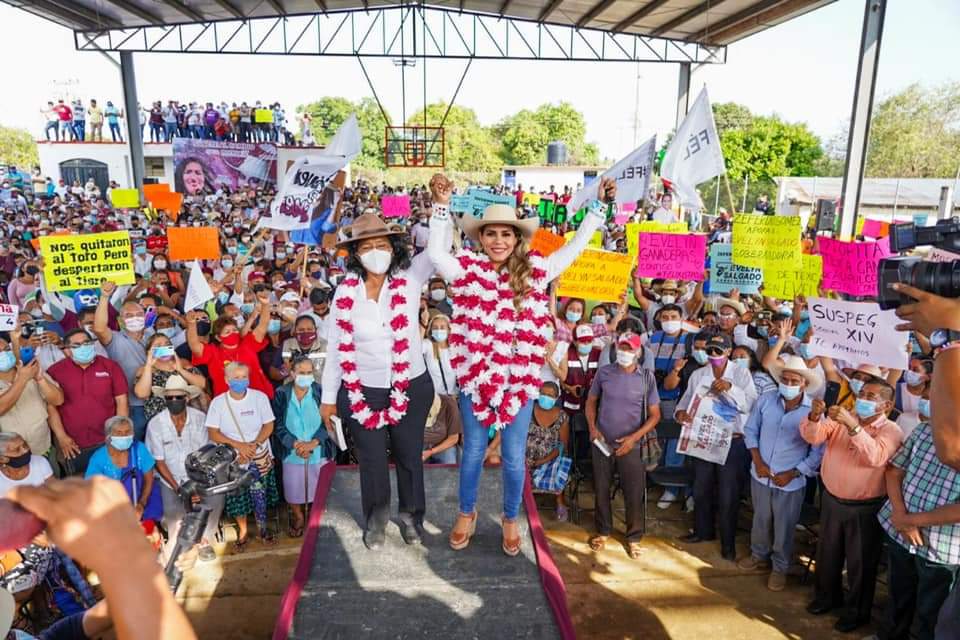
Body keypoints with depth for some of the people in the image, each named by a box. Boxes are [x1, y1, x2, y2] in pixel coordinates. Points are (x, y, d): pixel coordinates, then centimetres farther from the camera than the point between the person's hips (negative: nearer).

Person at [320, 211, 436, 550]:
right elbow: (336, 347, -2)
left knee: (410, 456, 17)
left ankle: (411, 516, 42)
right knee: (372, 460, 15)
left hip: (412, 387, 0)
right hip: (363, 392, 0)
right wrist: (329, 397, 2)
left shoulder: (410, 279, -9)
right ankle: (375, 521, 41)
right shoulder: (345, 292, -8)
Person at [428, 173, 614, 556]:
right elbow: (436, 253, -20)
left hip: (520, 378, 1)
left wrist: (599, 205, 4)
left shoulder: (534, 271, 1)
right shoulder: (468, 270, -4)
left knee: (514, 457, 11)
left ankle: (511, 520, 34)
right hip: (476, 376, -1)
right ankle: (466, 514, 38)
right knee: (474, 451, 15)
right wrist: (442, 206, -25)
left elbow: (574, 249, 5)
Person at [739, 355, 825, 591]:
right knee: (760, 520, 22)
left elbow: (818, 451, -10)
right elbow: (750, 431, 1)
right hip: (760, 475, 3)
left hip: (791, 482, -3)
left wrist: (792, 473, -13)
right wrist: (758, 462, -7)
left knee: (784, 528, 13)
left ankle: (780, 567, 35)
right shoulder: (765, 399, -9)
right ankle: (759, 555, 45)